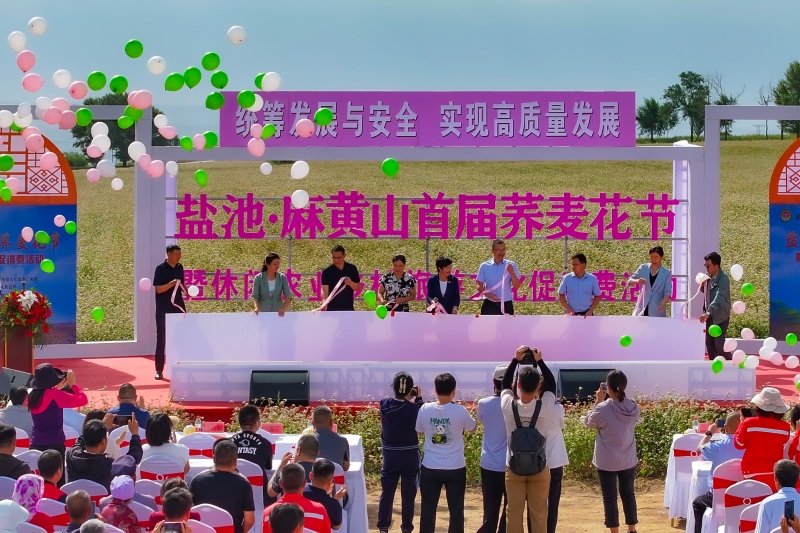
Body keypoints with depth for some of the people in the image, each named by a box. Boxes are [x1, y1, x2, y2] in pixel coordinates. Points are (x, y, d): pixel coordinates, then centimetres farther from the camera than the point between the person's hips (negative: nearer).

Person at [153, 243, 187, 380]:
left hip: (178, 308, 5)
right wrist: (172, 283, -30)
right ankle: (159, 370, 4)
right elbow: (158, 289, -16)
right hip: (163, 310, -5)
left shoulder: (179, 268, 7)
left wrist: (188, 293, 0)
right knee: (161, 340, -1)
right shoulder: (160, 269, -10)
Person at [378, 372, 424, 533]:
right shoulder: (414, 408, -18)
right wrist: (419, 398, -3)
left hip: (390, 456, 2)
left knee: (386, 492, 12)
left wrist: (408, 400, 4)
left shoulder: (384, 405, -9)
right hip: (409, 456, -2)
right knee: (408, 494, 8)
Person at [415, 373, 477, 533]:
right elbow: (472, 428, 6)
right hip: (455, 468, -2)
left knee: (428, 508, 9)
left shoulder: (425, 409, -8)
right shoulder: (460, 411, -13)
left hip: (430, 468, 2)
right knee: (456, 509, 7)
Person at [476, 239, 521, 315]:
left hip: (506, 305, 0)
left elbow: (517, 286, -2)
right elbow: (479, 286, 2)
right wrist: (488, 294, -16)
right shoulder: (484, 266, 0)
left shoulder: (510, 266, 1)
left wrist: (512, 273, -19)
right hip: (489, 305, 0)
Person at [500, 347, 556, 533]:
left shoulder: (508, 406, -15)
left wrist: (516, 360, 7)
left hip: (513, 467, 1)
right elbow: (552, 384, 3)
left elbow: (505, 382, 5)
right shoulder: (545, 407, -16)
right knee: (539, 513, 6)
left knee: (514, 512, 7)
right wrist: (539, 361, 8)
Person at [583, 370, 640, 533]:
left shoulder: (602, 408, -20)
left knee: (610, 497, 7)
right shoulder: (633, 408, -9)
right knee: (628, 493, 19)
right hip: (628, 460, 4)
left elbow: (590, 422, -1)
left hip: (607, 462, -4)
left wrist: (598, 401, 3)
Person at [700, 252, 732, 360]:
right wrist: (703, 285, -4)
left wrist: (708, 312, -45)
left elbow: (719, 298, -33)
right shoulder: (709, 277, 4)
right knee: (709, 343, 10)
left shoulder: (723, 279, -22)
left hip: (720, 316, -8)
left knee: (719, 344, -8)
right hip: (710, 315, 8)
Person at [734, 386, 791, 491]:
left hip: (753, 472, -2)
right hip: (776, 473, 2)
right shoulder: (784, 426, -5)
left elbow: (739, 444, 2)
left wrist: (742, 424, 12)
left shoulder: (749, 423, -12)